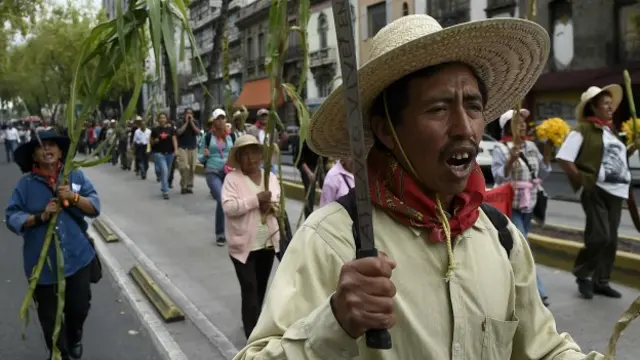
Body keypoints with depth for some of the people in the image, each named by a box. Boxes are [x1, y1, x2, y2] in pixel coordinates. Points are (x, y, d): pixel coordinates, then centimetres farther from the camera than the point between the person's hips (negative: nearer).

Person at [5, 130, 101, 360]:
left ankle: (74, 339, 46)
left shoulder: (76, 176, -1)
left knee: (80, 306, 13)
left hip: (77, 256, 1)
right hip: (43, 262, -1)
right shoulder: (26, 183, -5)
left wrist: (74, 197, -22)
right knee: (50, 316, 10)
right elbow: (12, 218, -7)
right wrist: (40, 216, -21)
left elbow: (95, 207, -5)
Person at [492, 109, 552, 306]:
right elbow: (498, 177, -16)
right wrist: (511, 160, -29)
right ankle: (536, 292, -8)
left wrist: (547, 154, -6)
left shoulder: (531, 146, 7)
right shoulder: (500, 149, -10)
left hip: (528, 203, 6)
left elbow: (542, 173, 7)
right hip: (510, 204, -6)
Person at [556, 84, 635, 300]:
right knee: (600, 236, -12)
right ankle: (582, 275, 10)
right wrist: (583, 181, -13)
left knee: (611, 239, 9)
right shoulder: (583, 129, -6)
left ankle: (601, 281, 20)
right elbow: (564, 159, -13)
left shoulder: (611, 130, 18)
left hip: (615, 191, 8)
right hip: (595, 190, -8)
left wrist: (633, 148, 8)